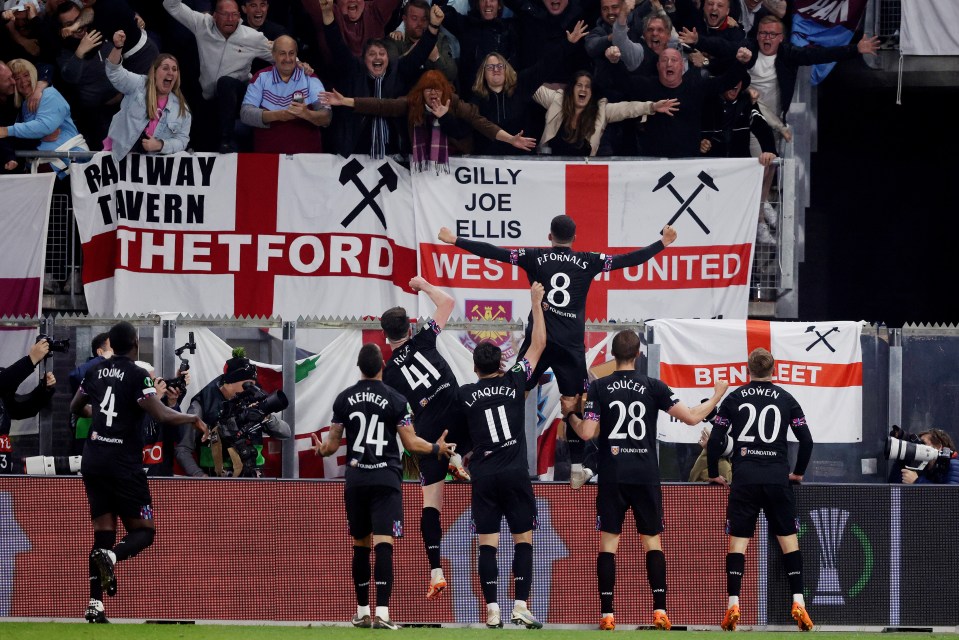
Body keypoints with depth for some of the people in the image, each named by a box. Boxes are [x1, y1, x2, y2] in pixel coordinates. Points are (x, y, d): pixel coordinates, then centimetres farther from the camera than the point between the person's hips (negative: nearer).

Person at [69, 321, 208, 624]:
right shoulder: (136, 375, -10)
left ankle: (95, 606, 0)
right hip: (123, 464, -6)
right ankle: (111, 557, -28)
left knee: (103, 531, 9)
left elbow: (76, 407, 24)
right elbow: (162, 415, -18)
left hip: (93, 460, 6)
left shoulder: (95, 372, 8)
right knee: (143, 530, 4)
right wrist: (194, 419, -2)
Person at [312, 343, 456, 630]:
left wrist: (320, 449, 31)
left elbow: (333, 444, 8)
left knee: (361, 545, 14)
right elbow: (411, 443, -4)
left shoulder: (344, 399, 4)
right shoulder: (395, 401, -6)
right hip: (386, 479, -3)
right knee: (383, 544, -9)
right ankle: (382, 612, -20)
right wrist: (437, 448, 14)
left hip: (355, 480, 3)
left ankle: (362, 612, 21)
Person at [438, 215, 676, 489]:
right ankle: (577, 469, 6)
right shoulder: (587, 262, 2)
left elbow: (495, 252, -1)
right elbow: (628, 260, 4)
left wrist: (455, 241, 5)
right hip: (571, 344, 0)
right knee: (573, 405, 6)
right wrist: (663, 243, 14)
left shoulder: (536, 258, 2)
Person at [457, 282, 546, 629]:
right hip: (515, 473, -1)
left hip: (483, 475, 1)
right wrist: (536, 303, 19)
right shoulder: (514, 382, 2)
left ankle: (492, 611, -6)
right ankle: (521, 607, -7)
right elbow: (538, 344, 11)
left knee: (487, 544, 0)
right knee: (523, 540, 3)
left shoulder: (465, 394, 4)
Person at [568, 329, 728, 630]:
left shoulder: (598, 388, -1)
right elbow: (692, 417, -2)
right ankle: (660, 611, -4)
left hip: (612, 477, -1)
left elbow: (587, 433, -7)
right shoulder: (654, 387, 0)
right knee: (652, 540, 7)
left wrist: (570, 416, 13)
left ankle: (607, 614, -5)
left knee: (608, 541, 3)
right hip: (646, 476, 1)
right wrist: (717, 396, 15)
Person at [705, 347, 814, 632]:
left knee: (738, 541, 1)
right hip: (777, 477, 0)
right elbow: (807, 440, 5)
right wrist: (798, 472, 19)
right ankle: (798, 603, -3)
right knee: (788, 538, 6)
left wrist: (713, 474, 15)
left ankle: (733, 605, -9)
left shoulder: (734, 398, 5)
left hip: (744, 478, 0)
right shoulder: (786, 399, 6)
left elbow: (715, 440, 1)